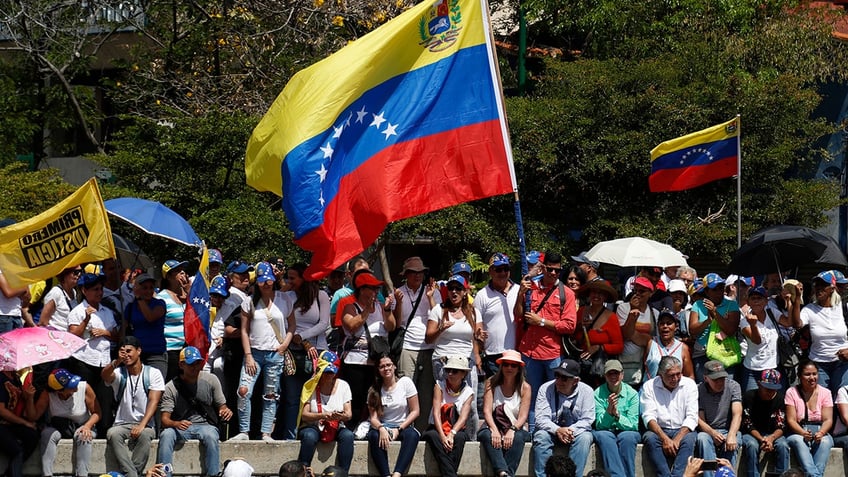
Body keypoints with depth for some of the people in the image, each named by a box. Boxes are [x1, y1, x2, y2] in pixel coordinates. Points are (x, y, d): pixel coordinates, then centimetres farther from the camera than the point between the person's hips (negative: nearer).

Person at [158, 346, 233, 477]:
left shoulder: (211, 380, 2)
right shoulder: (171, 388, -3)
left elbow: (221, 406, 9)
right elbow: (165, 419, -9)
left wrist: (225, 412, -18)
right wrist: (176, 424, -33)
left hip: (205, 425, 0)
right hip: (180, 427, 0)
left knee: (211, 436, -36)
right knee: (166, 435, -33)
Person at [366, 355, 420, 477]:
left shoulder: (405, 382, 0)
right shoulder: (374, 390, 5)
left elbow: (415, 411, -1)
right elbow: (373, 417, -2)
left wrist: (399, 429, -12)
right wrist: (381, 428, -26)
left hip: (403, 427, -1)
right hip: (383, 427, 1)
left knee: (412, 435, -36)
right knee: (374, 435, -34)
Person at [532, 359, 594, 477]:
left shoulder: (586, 391, -6)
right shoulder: (546, 389, -7)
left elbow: (587, 420, -10)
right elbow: (541, 418, -13)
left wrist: (571, 431, -28)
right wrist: (557, 430, -32)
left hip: (576, 431, 0)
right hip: (551, 430, 0)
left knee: (584, 438, -31)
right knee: (540, 436, -31)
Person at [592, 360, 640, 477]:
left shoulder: (632, 394, -2)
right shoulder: (598, 394, -2)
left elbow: (633, 425, -7)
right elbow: (600, 425, -8)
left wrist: (617, 414, -25)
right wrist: (609, 411, -28)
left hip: (626, 432, 0)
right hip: (606, 432, 0)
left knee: (627, 437, -34)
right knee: (603, 436, -34)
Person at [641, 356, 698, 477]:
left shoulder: (689, 385, 2)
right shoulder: (649, 387, 0)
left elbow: (692, 417, -6)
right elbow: (648, 417, -8)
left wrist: (677, 440, -20)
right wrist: (665, 439, -24)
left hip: (682, 430, 0)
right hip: (658, 430, 0)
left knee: (689, 439, -33)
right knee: (650, 438, -32)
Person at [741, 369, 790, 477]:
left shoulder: (780, 398, -6)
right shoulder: (749, 396, -12)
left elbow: (781, 426, -7)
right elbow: (748, 425, -12)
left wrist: (771, 438, -29)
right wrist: (761, 439, -28)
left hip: (773, 435, 2)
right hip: (752, 435, -2)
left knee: (783, 445, -29)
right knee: (752, 445, -34)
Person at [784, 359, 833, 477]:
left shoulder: (825, 392, 7)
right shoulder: (792, 392, 3)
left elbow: (828, 420, -1)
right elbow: (791, 420, -4)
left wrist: (821, 433, -24)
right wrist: (804, 433, -24)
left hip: (820, 433, 1)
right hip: (797, 433, -1)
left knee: (825, 441, -34)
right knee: (799, 441, -36)